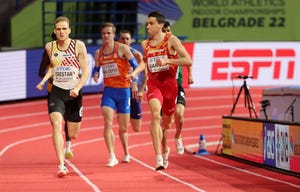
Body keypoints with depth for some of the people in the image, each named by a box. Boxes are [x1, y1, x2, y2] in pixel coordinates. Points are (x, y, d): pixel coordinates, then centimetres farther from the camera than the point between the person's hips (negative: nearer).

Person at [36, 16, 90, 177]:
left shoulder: (79, 46, -5)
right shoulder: (49, 47, 2)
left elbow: (86, 71, -5)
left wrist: (77, 88, -19)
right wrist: (43, 80, 4)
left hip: (74, 93, -1)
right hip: (56, 92, 1)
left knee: (73, 135, 7)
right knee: (56, 125, -22)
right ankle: (61, 165, -26)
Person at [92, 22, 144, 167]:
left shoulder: (122, 49, -3)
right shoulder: (98, 53, 7)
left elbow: (135, 65, 1)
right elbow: (96, 70, 18)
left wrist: (134, 81, -7)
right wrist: (95, 76, -5)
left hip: (123, 90, -2)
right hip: (108, 91, 2)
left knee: (123, 127, 7)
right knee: (108, 122, -19)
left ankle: (126, 153, 33)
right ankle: (112, 157, -19)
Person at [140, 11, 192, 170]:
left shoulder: (171, 40, -6)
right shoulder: (145, 44, 7)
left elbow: (188, 61, -13)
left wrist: (167, 61, -23)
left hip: (169, 84, -1)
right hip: (153, 84, 1)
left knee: (166, 122, 14)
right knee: (155, 115, -24)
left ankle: (164, 147, 48)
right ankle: (159, 157, -31)